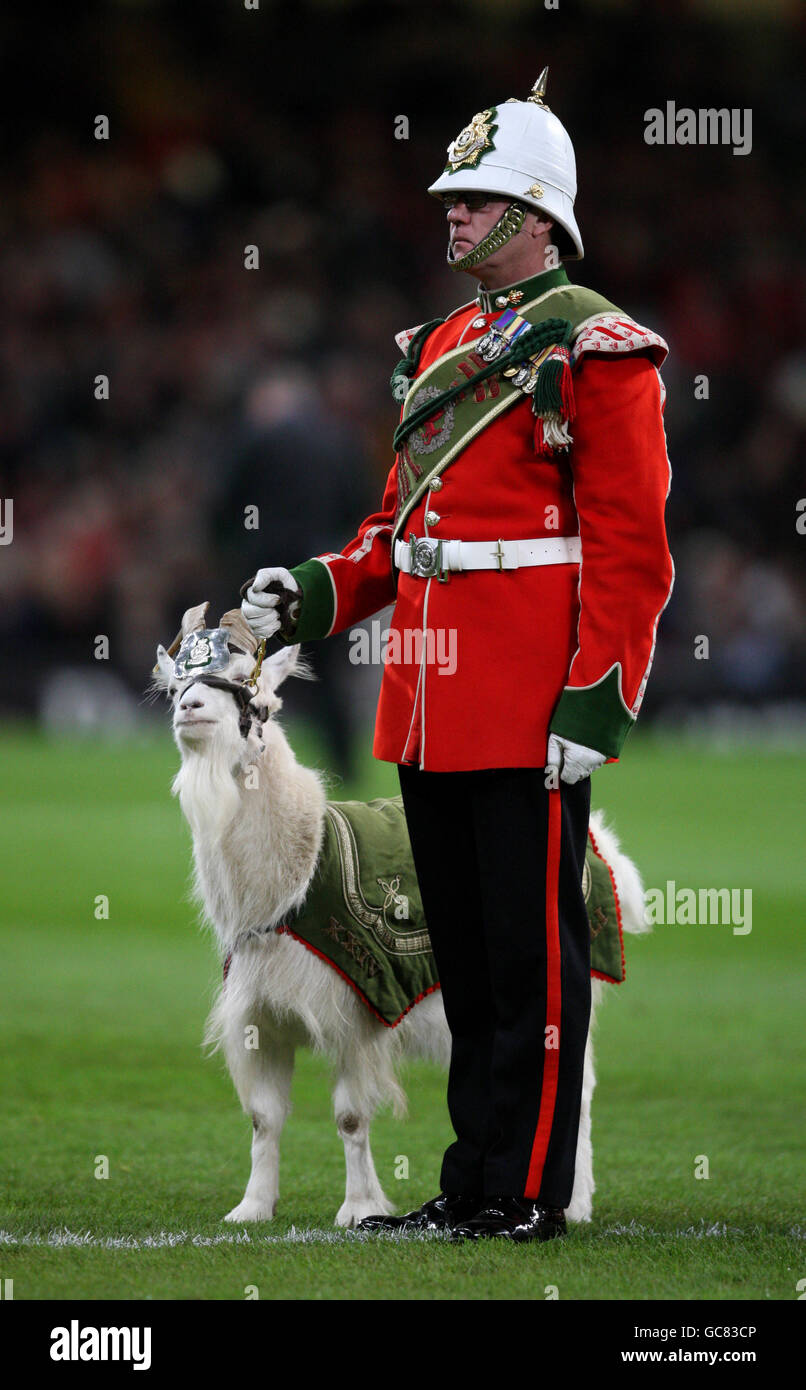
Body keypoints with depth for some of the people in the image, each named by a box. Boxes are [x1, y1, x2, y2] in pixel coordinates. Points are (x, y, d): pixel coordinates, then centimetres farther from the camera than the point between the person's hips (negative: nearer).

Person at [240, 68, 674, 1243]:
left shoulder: (597, 349, -8)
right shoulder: (440, 347, 17)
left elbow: (630, 547, -13)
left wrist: (598, 702, -19)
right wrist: (320, 593, 6)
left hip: (531, 706, -8)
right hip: (430, 706, 8)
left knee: (533, 953, -2)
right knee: (463, 948, 12)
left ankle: (529, 1196, 2)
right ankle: (473, 1179, 19)